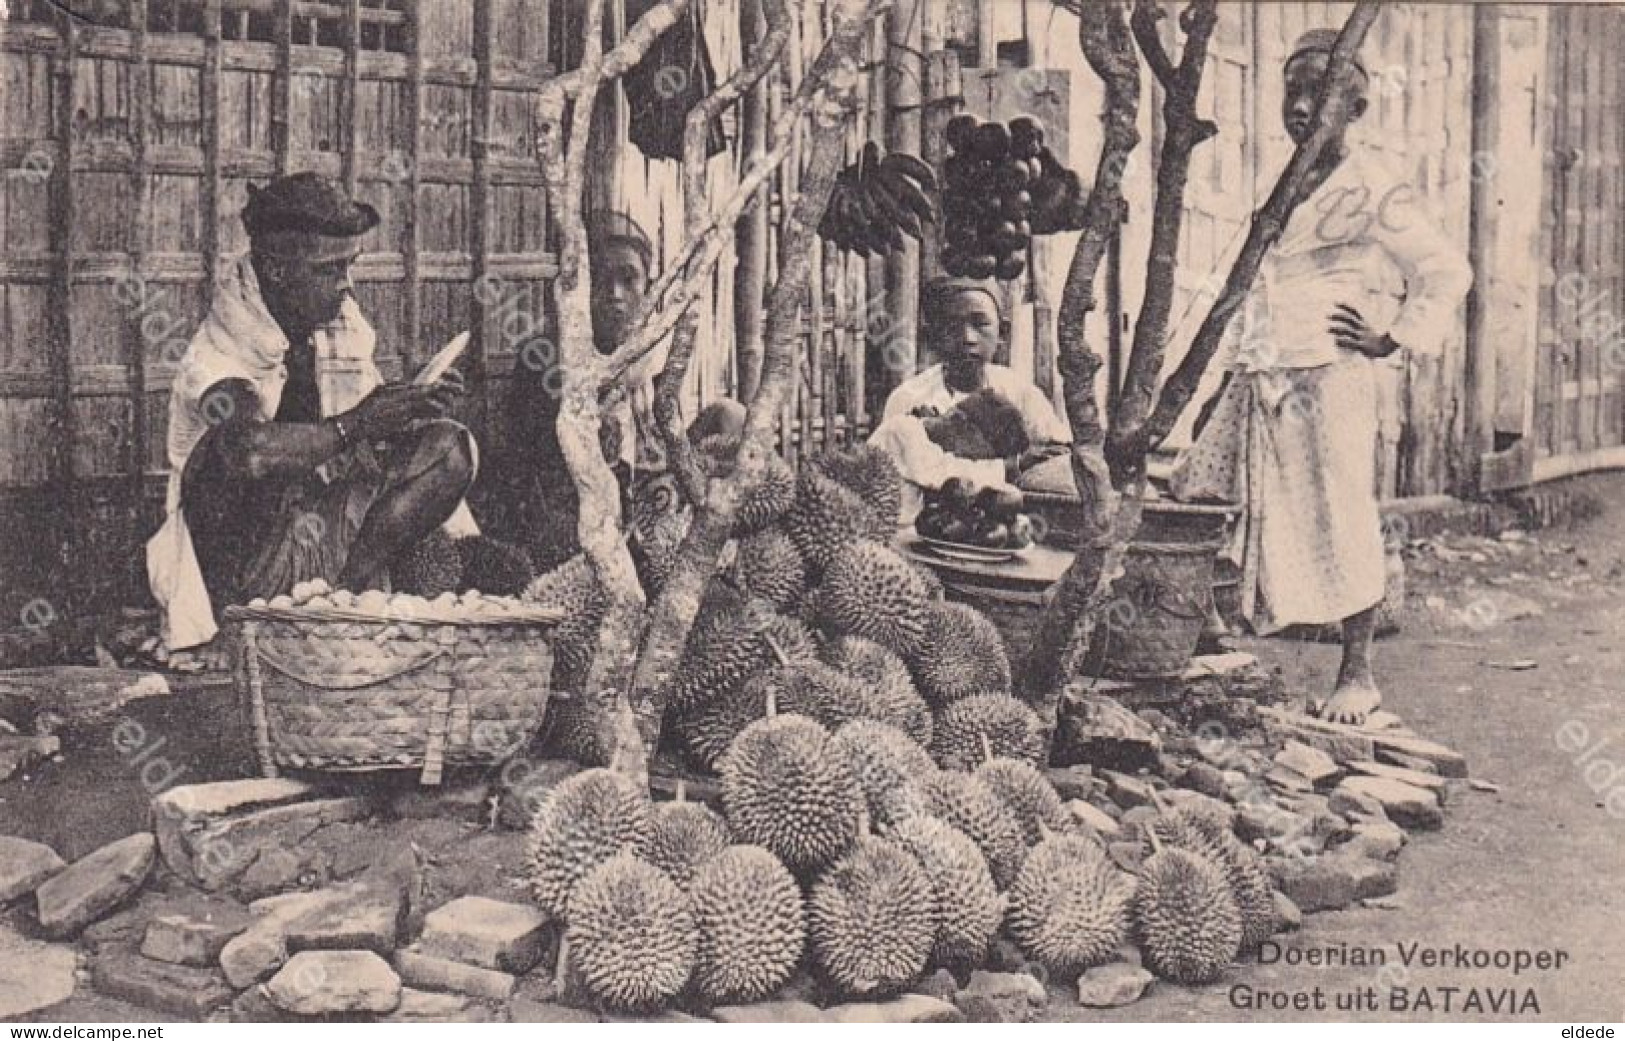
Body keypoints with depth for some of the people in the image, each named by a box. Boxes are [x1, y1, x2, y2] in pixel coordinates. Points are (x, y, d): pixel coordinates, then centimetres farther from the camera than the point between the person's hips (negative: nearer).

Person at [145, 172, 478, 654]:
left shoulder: (342, 322, 4)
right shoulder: (220, 355, -18)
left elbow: (373, 425, 9)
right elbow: (249, 450, -39)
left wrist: (416, 402, -13)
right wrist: (352, 425, -32)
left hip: (328, 533, 6)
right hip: (245, 564, -6)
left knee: (449, 445, -8)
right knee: (231, 448, -35)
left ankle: (355, 585, -16)